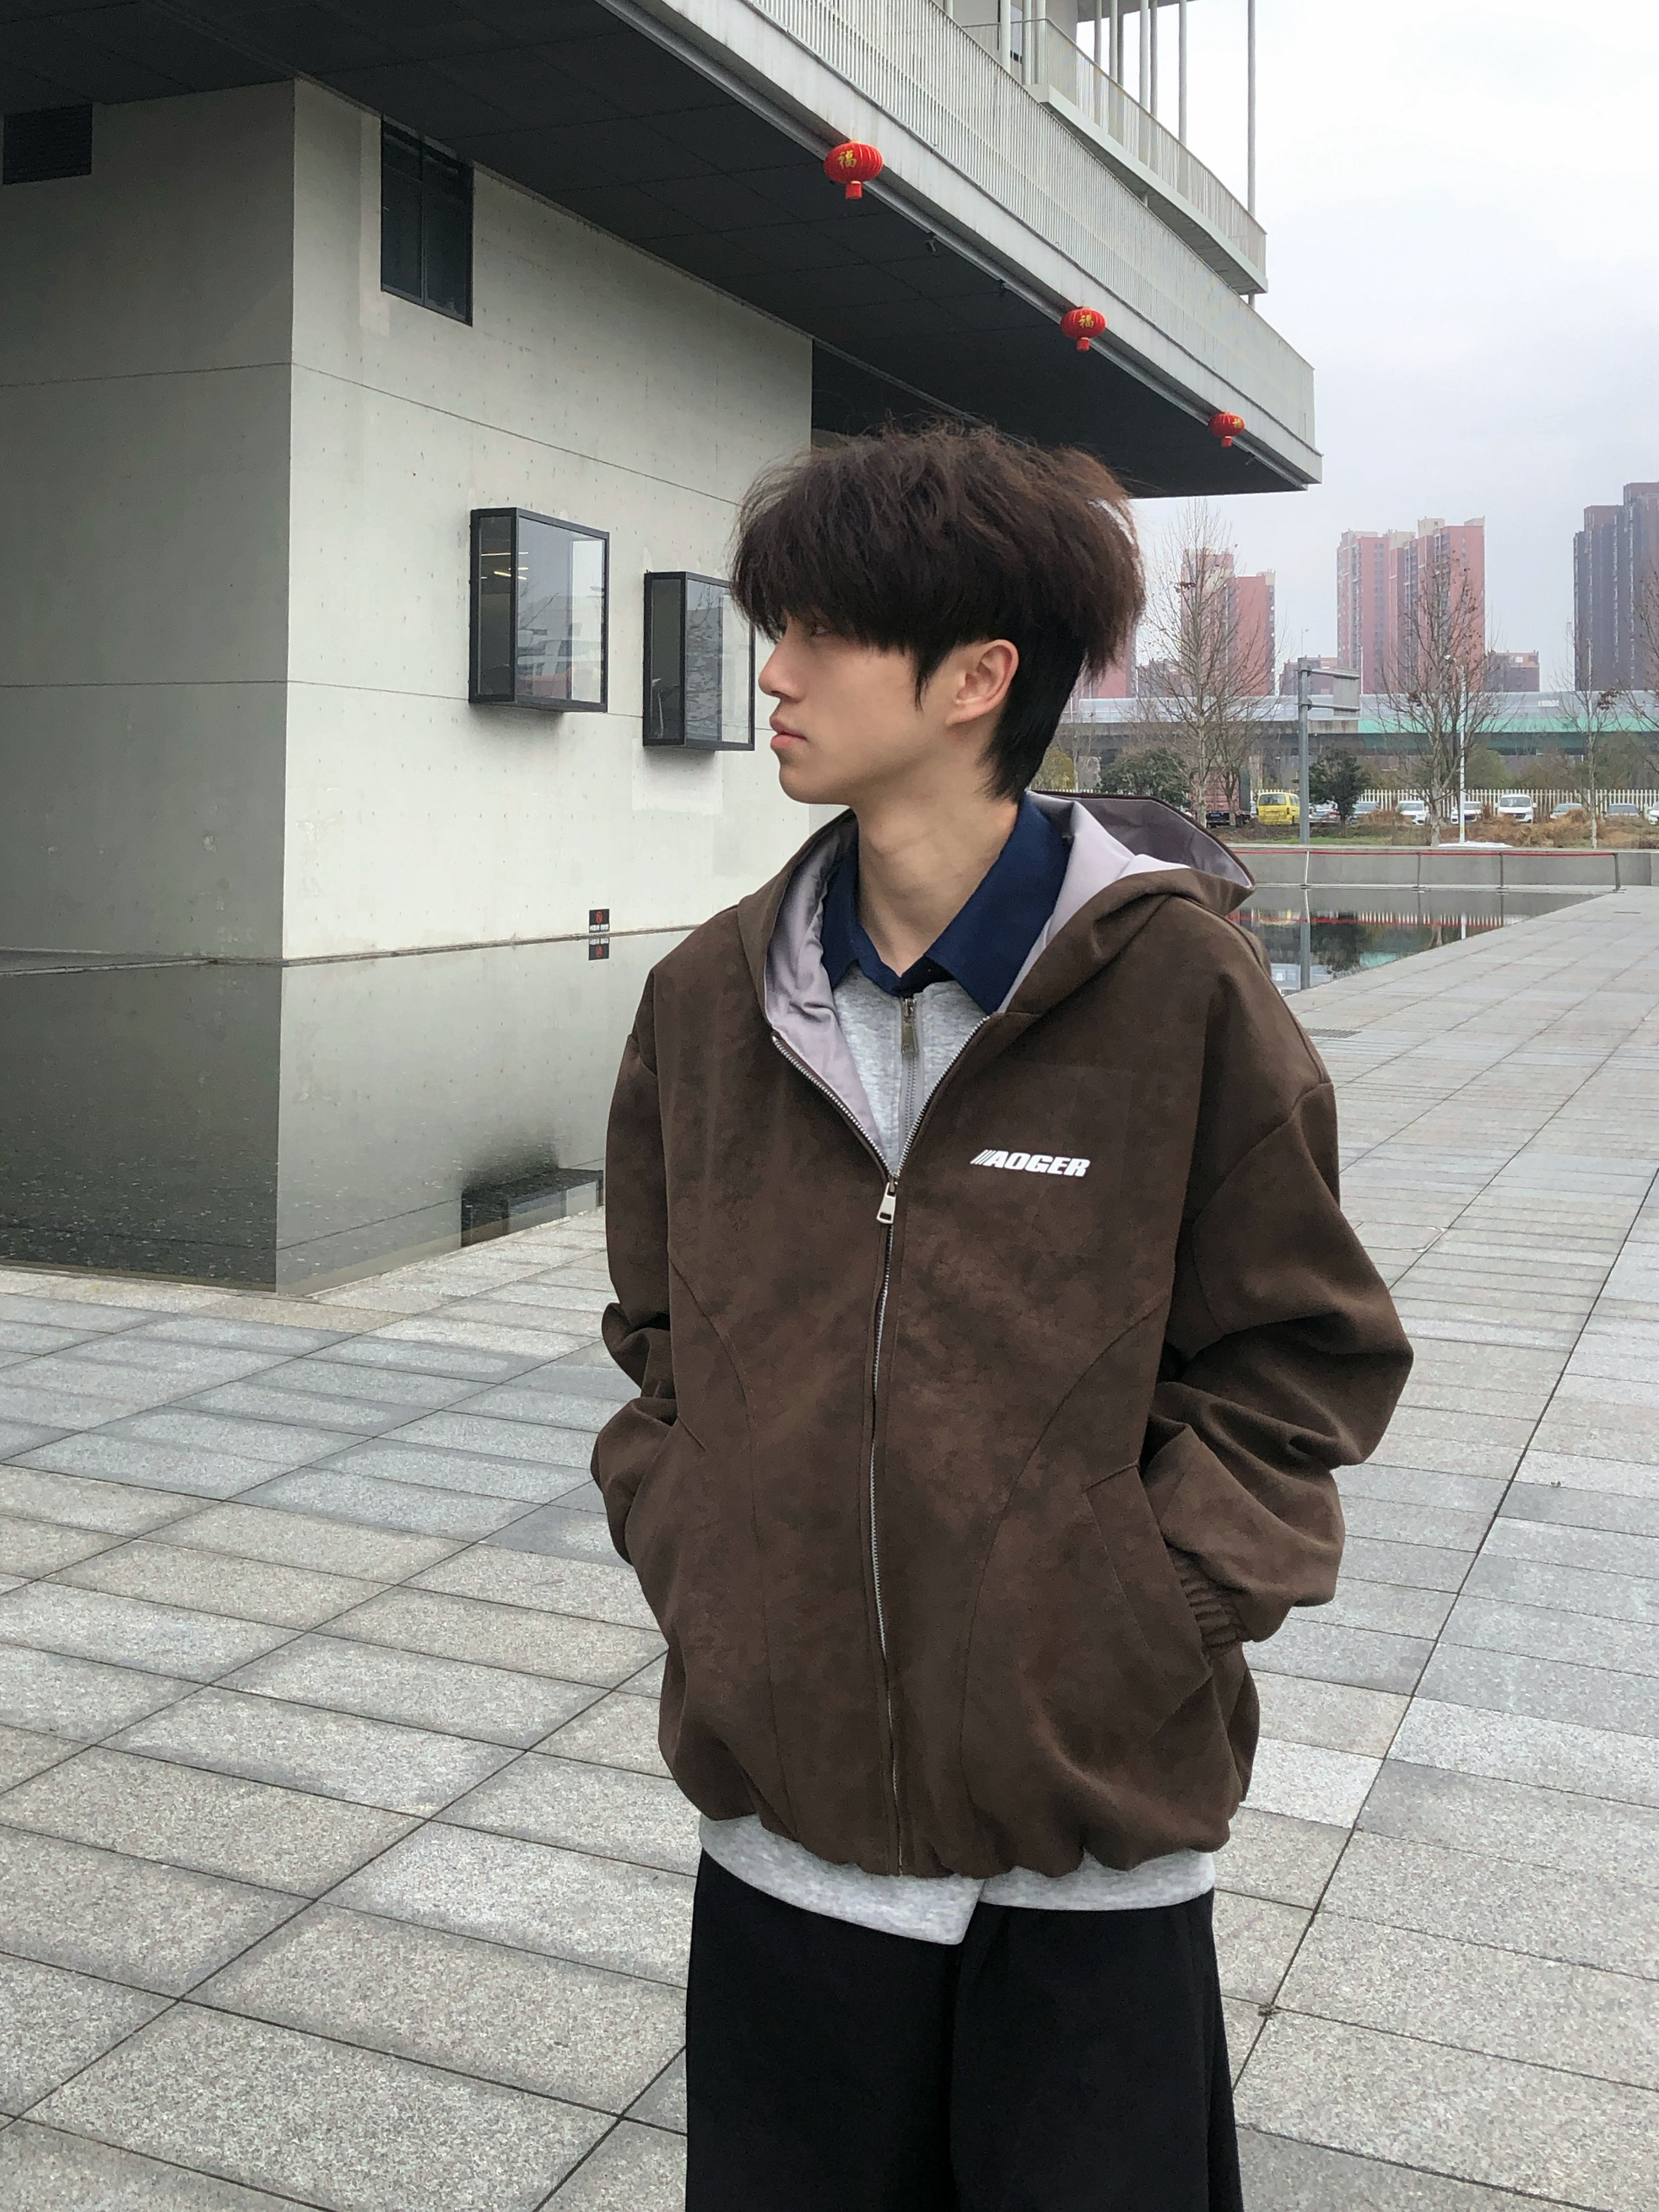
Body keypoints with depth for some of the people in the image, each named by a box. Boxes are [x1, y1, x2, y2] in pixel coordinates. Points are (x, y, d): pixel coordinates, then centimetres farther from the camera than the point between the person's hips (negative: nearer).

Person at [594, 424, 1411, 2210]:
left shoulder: (1176, 986, -11)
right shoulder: (711, 998, 1)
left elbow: (1301, 1359, -4)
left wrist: (1150, 1614, -12)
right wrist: (692, 1575, 0)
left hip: (1096, 1825, -3)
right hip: (784, 1810, 4)